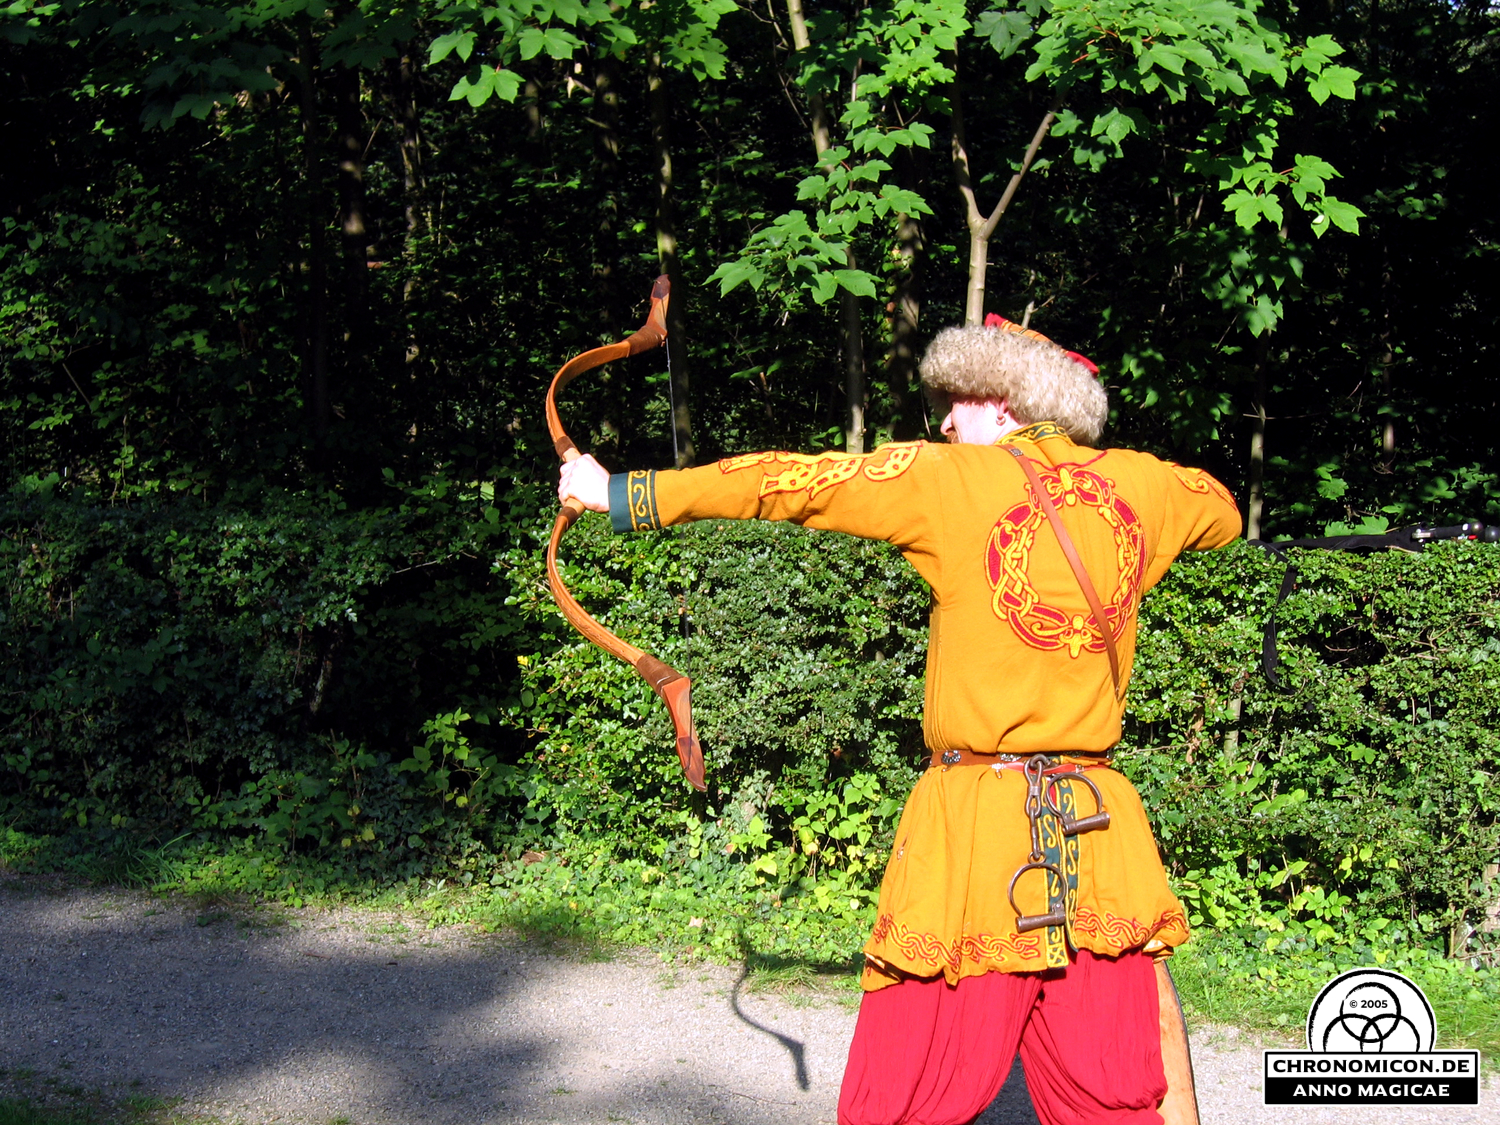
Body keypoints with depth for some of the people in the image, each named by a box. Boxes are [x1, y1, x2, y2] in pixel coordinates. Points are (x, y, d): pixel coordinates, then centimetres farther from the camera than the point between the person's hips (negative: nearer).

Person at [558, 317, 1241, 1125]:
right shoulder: (1137, 487, 9)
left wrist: (621, 495, 7)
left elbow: (781, 483, 0)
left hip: (975, 829, -4)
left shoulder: (950, 478, -3)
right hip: (1102, 841, 5)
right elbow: (1222, 511, 31)